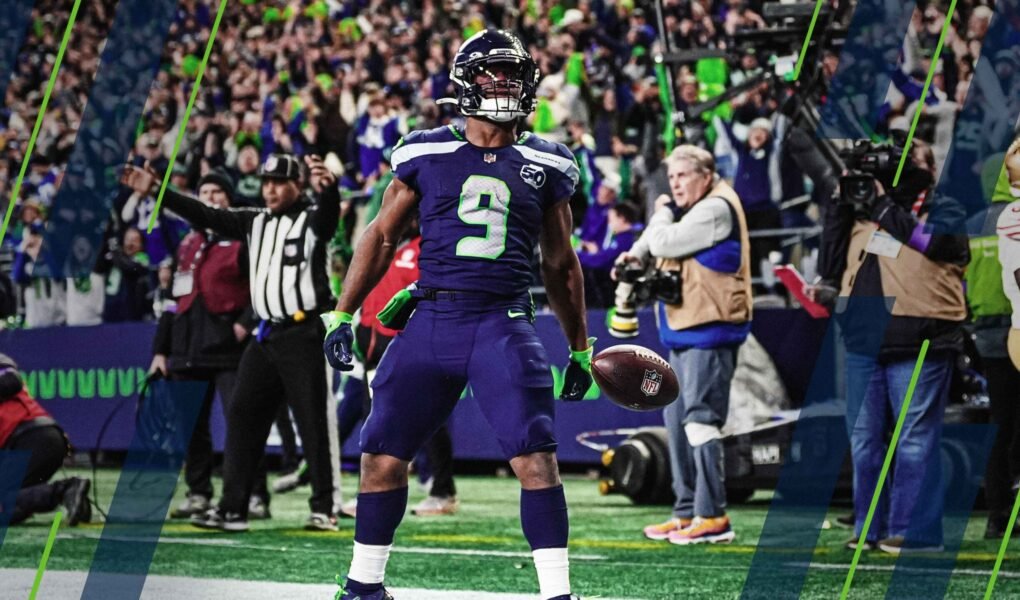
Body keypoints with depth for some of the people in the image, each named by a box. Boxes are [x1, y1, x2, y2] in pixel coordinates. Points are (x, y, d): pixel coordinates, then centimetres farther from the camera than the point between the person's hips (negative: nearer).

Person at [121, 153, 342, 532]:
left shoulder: (312, 219, -3)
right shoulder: (254, 222, 14)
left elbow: (329, 213, -26)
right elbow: (204, 215, 12)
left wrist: (327, 188, -50)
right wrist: (155, 190, 5)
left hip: (305, 334, -7)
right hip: (266, 336, 7)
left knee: (315, 422, -6)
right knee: (242, 417, 5)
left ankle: (325, 508, 0)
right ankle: (233, 508, 8)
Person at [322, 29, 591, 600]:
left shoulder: (545, 164, 10)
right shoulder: (427, 153, 8)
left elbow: (560, 263, 18)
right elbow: (383, 236, 14)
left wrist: (581, 349, 19)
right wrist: (342, 314, 8)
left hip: (504, 327, -1)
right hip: (432, 322, 1)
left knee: (536, 459, -14)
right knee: (384, 457, 2)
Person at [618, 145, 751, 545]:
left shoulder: (716, 209, -11)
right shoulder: (692, 210, 21)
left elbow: (665, 242, -17)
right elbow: (656, 244, 26)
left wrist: (662, 212, 3)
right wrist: (637, 256, 4)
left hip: (709, 331, -11)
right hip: (685, 331, 11)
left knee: (700, 418, -13)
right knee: (677, 418, 13)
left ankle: (713, 517, -13)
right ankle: (686, 512, 18)